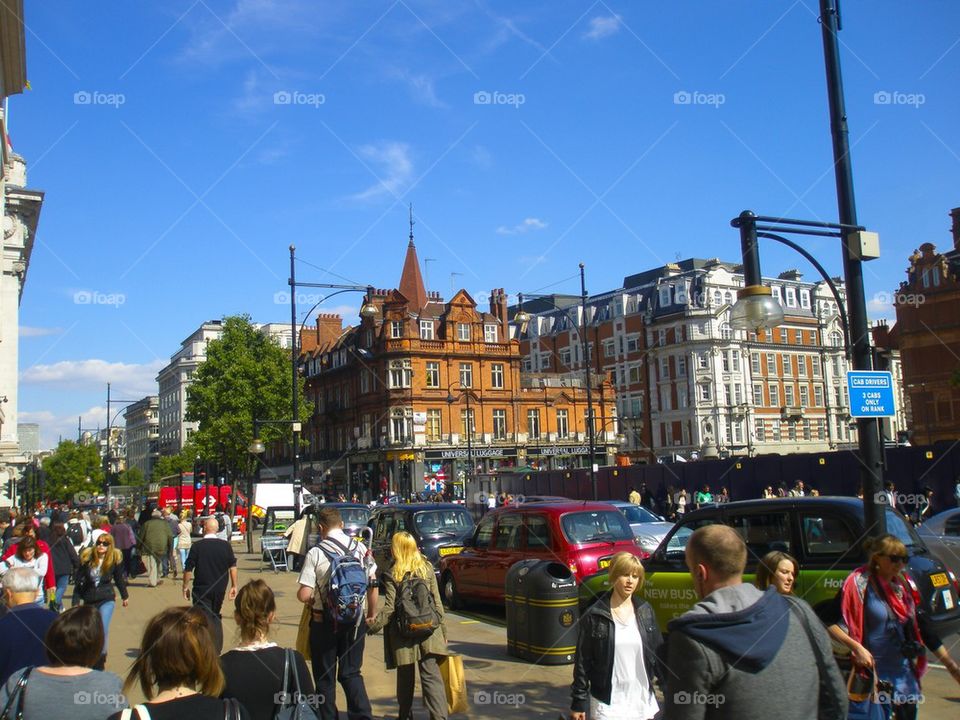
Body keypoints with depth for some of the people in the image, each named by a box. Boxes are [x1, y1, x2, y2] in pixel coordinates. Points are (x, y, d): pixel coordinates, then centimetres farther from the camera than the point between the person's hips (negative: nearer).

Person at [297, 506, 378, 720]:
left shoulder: (315, 554, -13)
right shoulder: (361, 548, -2)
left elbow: (304, 595, -15)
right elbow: (373, 585, 2)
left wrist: (312, 601, 7)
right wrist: (371, 615, 13)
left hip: (324, 622, -3)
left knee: (325, 677, 12)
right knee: (351, 673, 15)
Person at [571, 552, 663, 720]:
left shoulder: (645, 611, 3)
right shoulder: (595, 616, -8)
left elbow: (658, 652, 8)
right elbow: (583, 661, -4)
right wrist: (578, 702, -4)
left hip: (643, 700, 3)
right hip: (608, 704, -3)